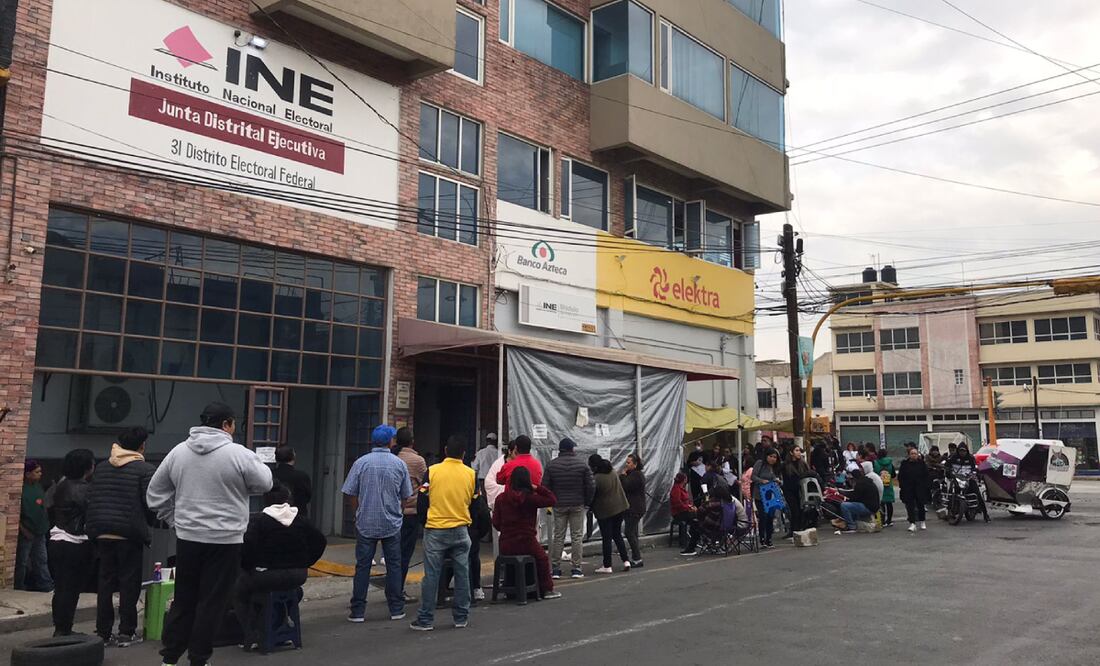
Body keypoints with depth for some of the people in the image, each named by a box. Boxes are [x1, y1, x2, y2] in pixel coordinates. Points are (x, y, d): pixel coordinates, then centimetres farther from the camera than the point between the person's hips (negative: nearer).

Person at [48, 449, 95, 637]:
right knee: (71, 589, -1)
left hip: (56, 542, 8)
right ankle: (64, 630, 2)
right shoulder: (83, 489, -15)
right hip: (75, 545, -8)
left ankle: (59, 628, 19)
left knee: (60, 588, 13)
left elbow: (51, 510, 17)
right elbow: (90, 517, -15)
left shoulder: (61, 485, 10)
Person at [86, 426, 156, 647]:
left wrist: (95, 526, 19)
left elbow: (91, 498, 10)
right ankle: (126, 632, 6)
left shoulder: (101, 468, 10)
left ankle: (103, 631, 14)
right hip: (130, 535, -5)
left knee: (105, 581, 11)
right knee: (129, 583, 3)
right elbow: (151, 504, -11)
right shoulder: (145, 470, -9)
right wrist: (147, 524, 8)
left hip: (102, 534, 5)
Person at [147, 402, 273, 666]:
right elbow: (264, 484, -1)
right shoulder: (238, 454, -13)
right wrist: (258, 463, 17)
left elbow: (155, 493, 11)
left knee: (183, 599, 16)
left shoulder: (178, 452, 4)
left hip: (187, 537, 5)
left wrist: (175, 519, 16)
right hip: (224, 540, -5)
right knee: (211, 603, 4)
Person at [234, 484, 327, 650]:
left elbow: (247, 547, -18)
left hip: (267, 576, -5)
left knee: (239, 592, 22)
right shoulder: (301, 519, 4)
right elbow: (321, 541, 8)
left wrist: (247, 567, -2)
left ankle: (250, 637, 12)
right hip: (297, 577, 5)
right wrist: (305, 563, 13)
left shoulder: (258, 520, -10)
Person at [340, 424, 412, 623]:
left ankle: (357, 611, 8)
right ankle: (396, 609, 14)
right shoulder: (399, 464, -3)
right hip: (392, 523, 0)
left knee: (362, 566, 5)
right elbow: (406, 496, 4)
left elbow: (351, 494, -2)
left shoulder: (361, 463, -6)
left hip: (365, 523, 0)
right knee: (394, 566, 9)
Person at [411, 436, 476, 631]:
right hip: (460, 531, 2)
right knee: (462, 575, 10)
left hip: (435, 529, -1)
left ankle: (425, 619, 10)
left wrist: (424, 522, 13)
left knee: (431, 576, 4)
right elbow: (471, 501, 5)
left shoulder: (433, 470, -7)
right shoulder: (470, 474, -2)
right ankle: (461, 618, 16)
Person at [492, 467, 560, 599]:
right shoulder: (530, 498, -11)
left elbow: (496, 523, 0)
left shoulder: (501, 498, -2)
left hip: (506, 546, 4)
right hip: (527, 543, -4)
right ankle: (546, 589, 26)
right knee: (542, 558, 25)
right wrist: (537, 488, -7)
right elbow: (552, 500, -6)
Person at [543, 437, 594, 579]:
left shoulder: (552, 465, -1)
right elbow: (591, 486, -4)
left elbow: (545, 486, -2)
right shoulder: (582, 464, -4)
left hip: (559, 505, 1)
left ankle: (555, 569, 6)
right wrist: (587, 502, 8)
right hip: (578, 505, -1)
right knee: (577, 536, 5)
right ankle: (577, 568, 4)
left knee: (558, 537, 7)